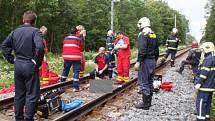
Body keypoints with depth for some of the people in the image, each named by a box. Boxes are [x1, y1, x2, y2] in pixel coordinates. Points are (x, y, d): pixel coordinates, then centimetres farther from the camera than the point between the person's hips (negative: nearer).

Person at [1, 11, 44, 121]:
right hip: (30, 66, -6)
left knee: (19, 93, 15)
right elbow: (40, 48, -25)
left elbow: (4, 46, 10)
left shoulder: (15, 31, 9)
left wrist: (11, 59, 10)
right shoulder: (35, 31, -10)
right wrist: (37, 62, -12)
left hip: (18, 65, 6)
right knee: (32, 95, 3)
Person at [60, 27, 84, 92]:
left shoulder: (65, 39, 8)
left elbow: (64, 48, 15)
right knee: (76, 71, -2)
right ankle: (75, 87, -6)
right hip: (76, 57, -4)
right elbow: (82, 49, 5)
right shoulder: (79, 39, -4)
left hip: (66, 57, 4)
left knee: (65, 70, 19)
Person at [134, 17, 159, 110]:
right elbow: (157, 50, 17)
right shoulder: (154, 35, 14)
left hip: (145, 61, -9)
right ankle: (149, 102, 23)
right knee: (150, 82, 15)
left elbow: (142, 50, -23)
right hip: (152, 60, 9)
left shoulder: (143, 34, -13)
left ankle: (145, 104, 1)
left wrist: (138, 62, -23)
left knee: (143, 82, -3)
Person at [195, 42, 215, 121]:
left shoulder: (208, 59, -18)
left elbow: (205, 72, -23)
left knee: (201, 101, -5)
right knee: (208, 101, 16)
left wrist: (199, 83, -20)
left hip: (205, 85, -10)